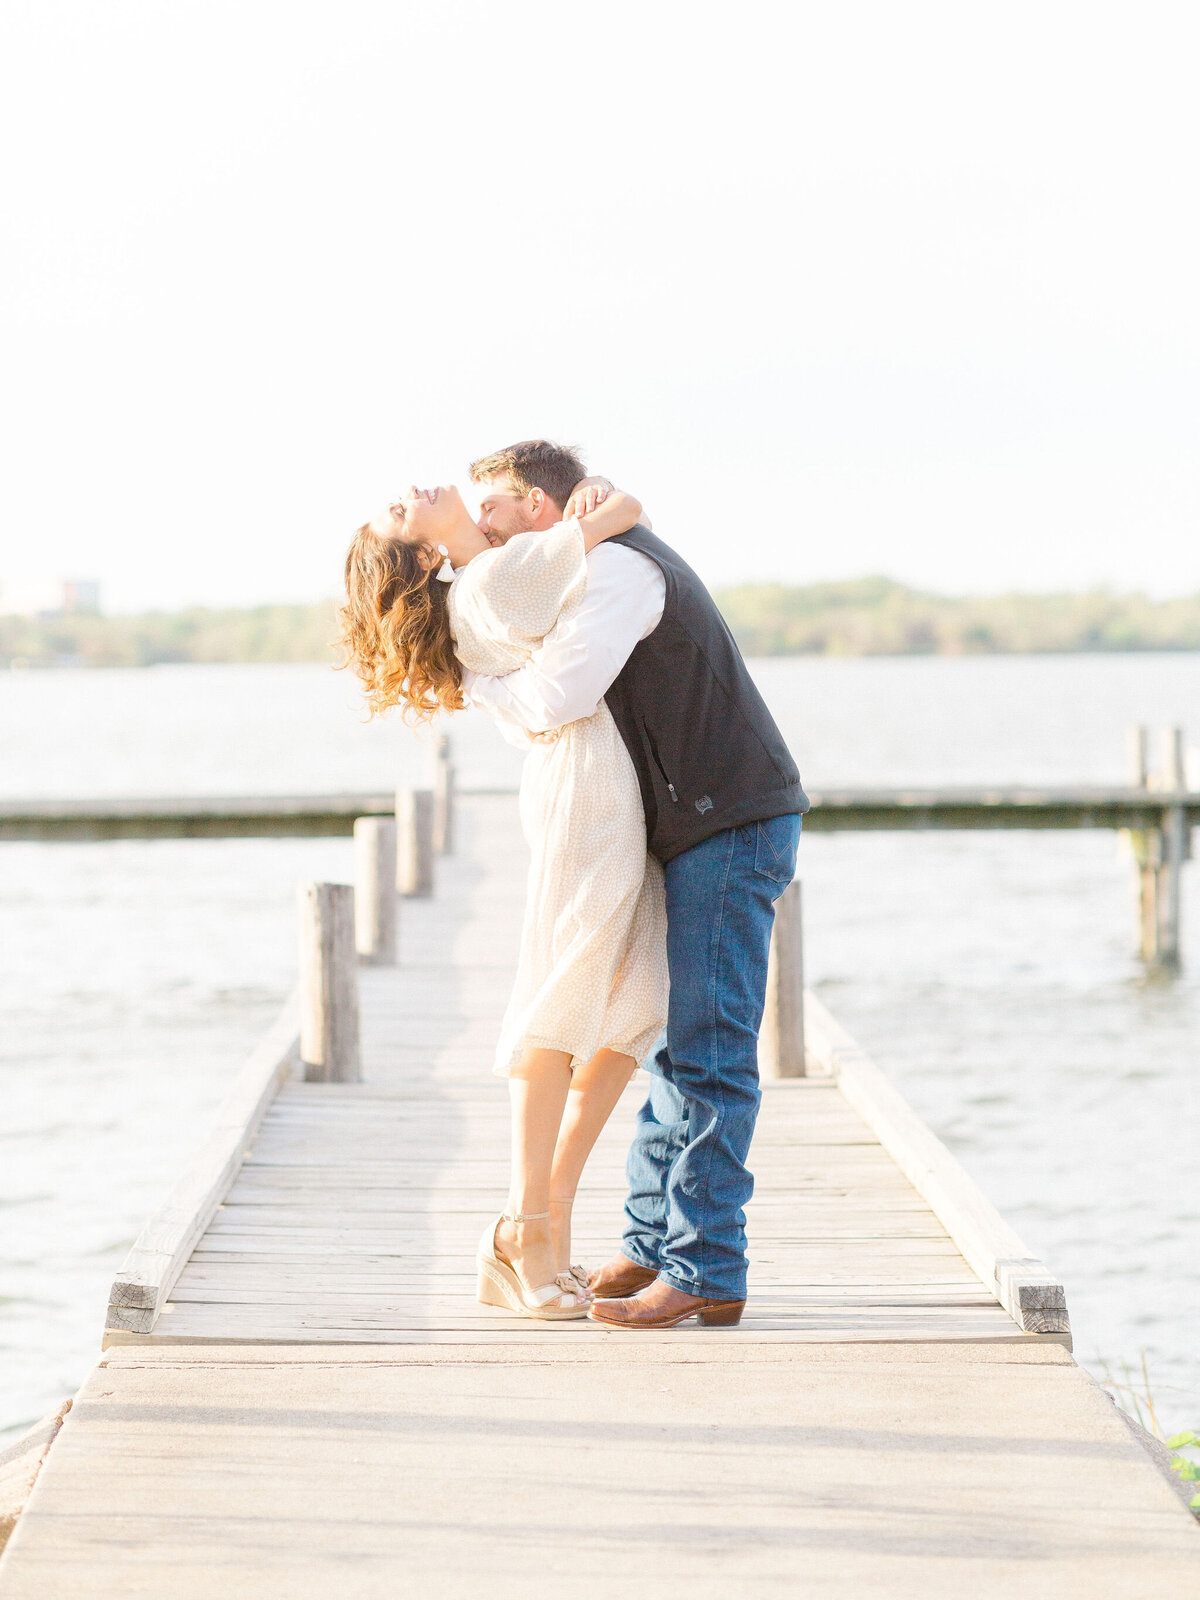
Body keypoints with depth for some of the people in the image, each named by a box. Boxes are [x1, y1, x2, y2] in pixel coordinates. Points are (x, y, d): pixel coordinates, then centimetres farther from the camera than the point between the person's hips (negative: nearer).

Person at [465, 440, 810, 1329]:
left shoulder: (616, 565, -13)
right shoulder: (601, 571, 20)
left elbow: (555, 701, -23)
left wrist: (471, 675, -5)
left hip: (733, 827, -11)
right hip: (702, 831, 11)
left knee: (708, 1050, -10)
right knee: (680, 1041, 12)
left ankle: (706, 1272, -10)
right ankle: (653, 1247, 17)